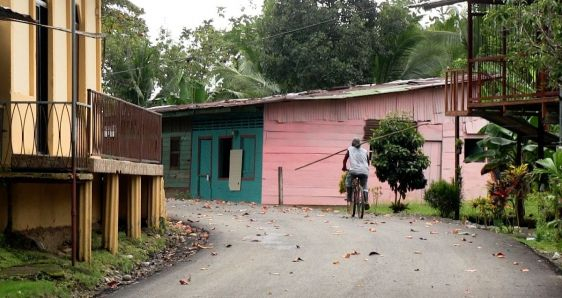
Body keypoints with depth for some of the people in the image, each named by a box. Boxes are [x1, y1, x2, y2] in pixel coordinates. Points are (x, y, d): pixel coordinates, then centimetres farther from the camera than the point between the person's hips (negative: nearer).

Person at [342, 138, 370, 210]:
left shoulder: (350, 149, 13)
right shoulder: (365, 151, 18)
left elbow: (345, 159, 13)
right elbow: (368, 162, 23)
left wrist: (344, 168, 29)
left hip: (354, 171, -2)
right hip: (364, 171, 2)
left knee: (348, 182, 24)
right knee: (364, 187, 15)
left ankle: (349, 197, 14)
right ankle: (366, 202, 0)